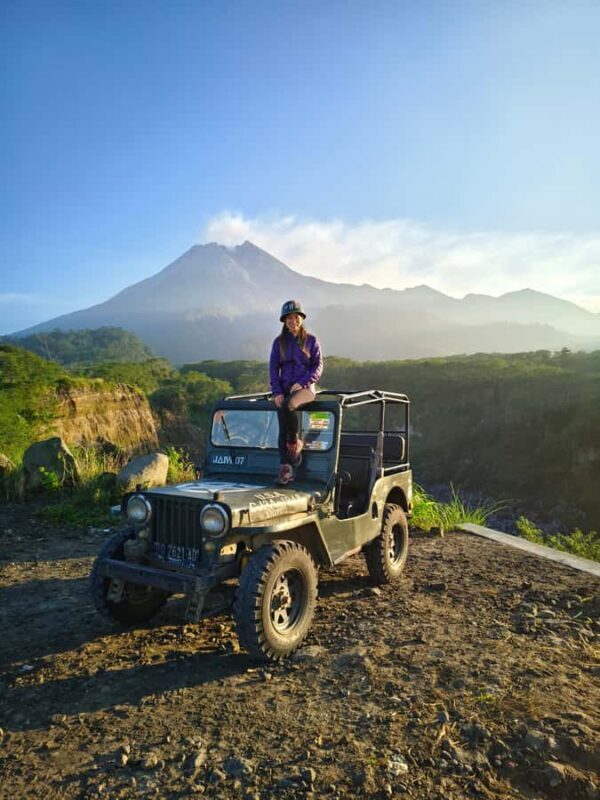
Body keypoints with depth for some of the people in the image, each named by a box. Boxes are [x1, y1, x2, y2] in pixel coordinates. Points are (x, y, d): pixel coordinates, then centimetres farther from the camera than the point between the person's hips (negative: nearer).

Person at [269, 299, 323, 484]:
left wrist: (302, 382, -14)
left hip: (305, 388, -3)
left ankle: (296, 442, -14)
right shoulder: (279, 342, 10)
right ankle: (286, 468, -10)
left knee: (289, 405, -35)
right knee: (283, 429, -10)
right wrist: (276, 392, -6)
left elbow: (318, 366, 0)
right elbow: (273, 367, 7)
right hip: (284, 389, 3)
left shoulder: (311, 340, 5)